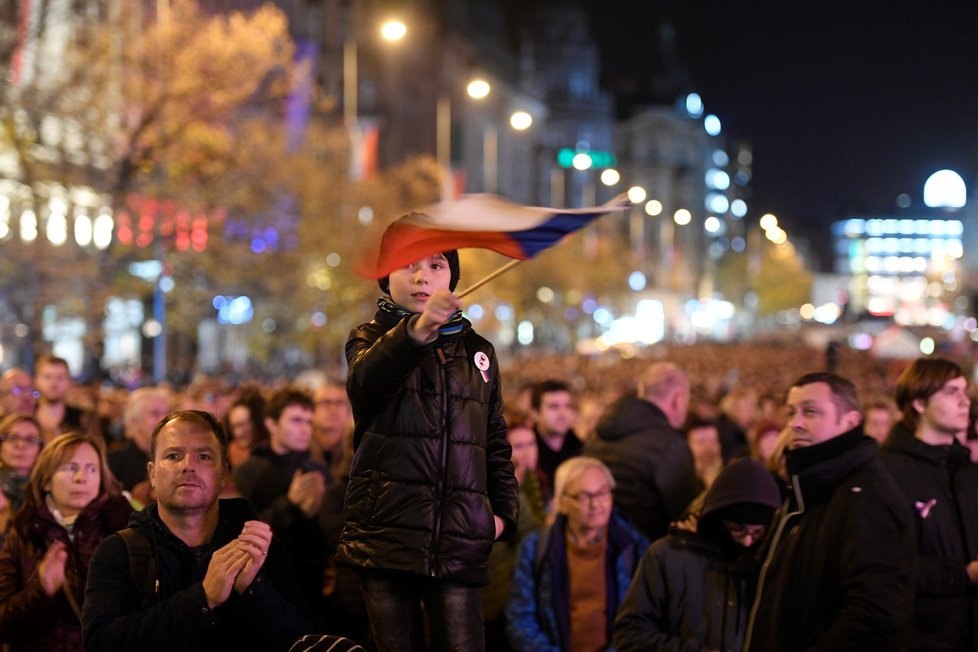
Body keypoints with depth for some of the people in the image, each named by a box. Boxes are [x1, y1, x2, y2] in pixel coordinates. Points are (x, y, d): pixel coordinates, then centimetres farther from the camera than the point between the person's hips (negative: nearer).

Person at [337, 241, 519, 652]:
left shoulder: (478, 352, 17)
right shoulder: (371, 340, 7)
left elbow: (496, 442, 23)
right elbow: (363, 382, -20)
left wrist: (504, 510, 8)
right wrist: (416, 332, -38)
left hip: (460, 537, 2)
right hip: (387, 529, -2)